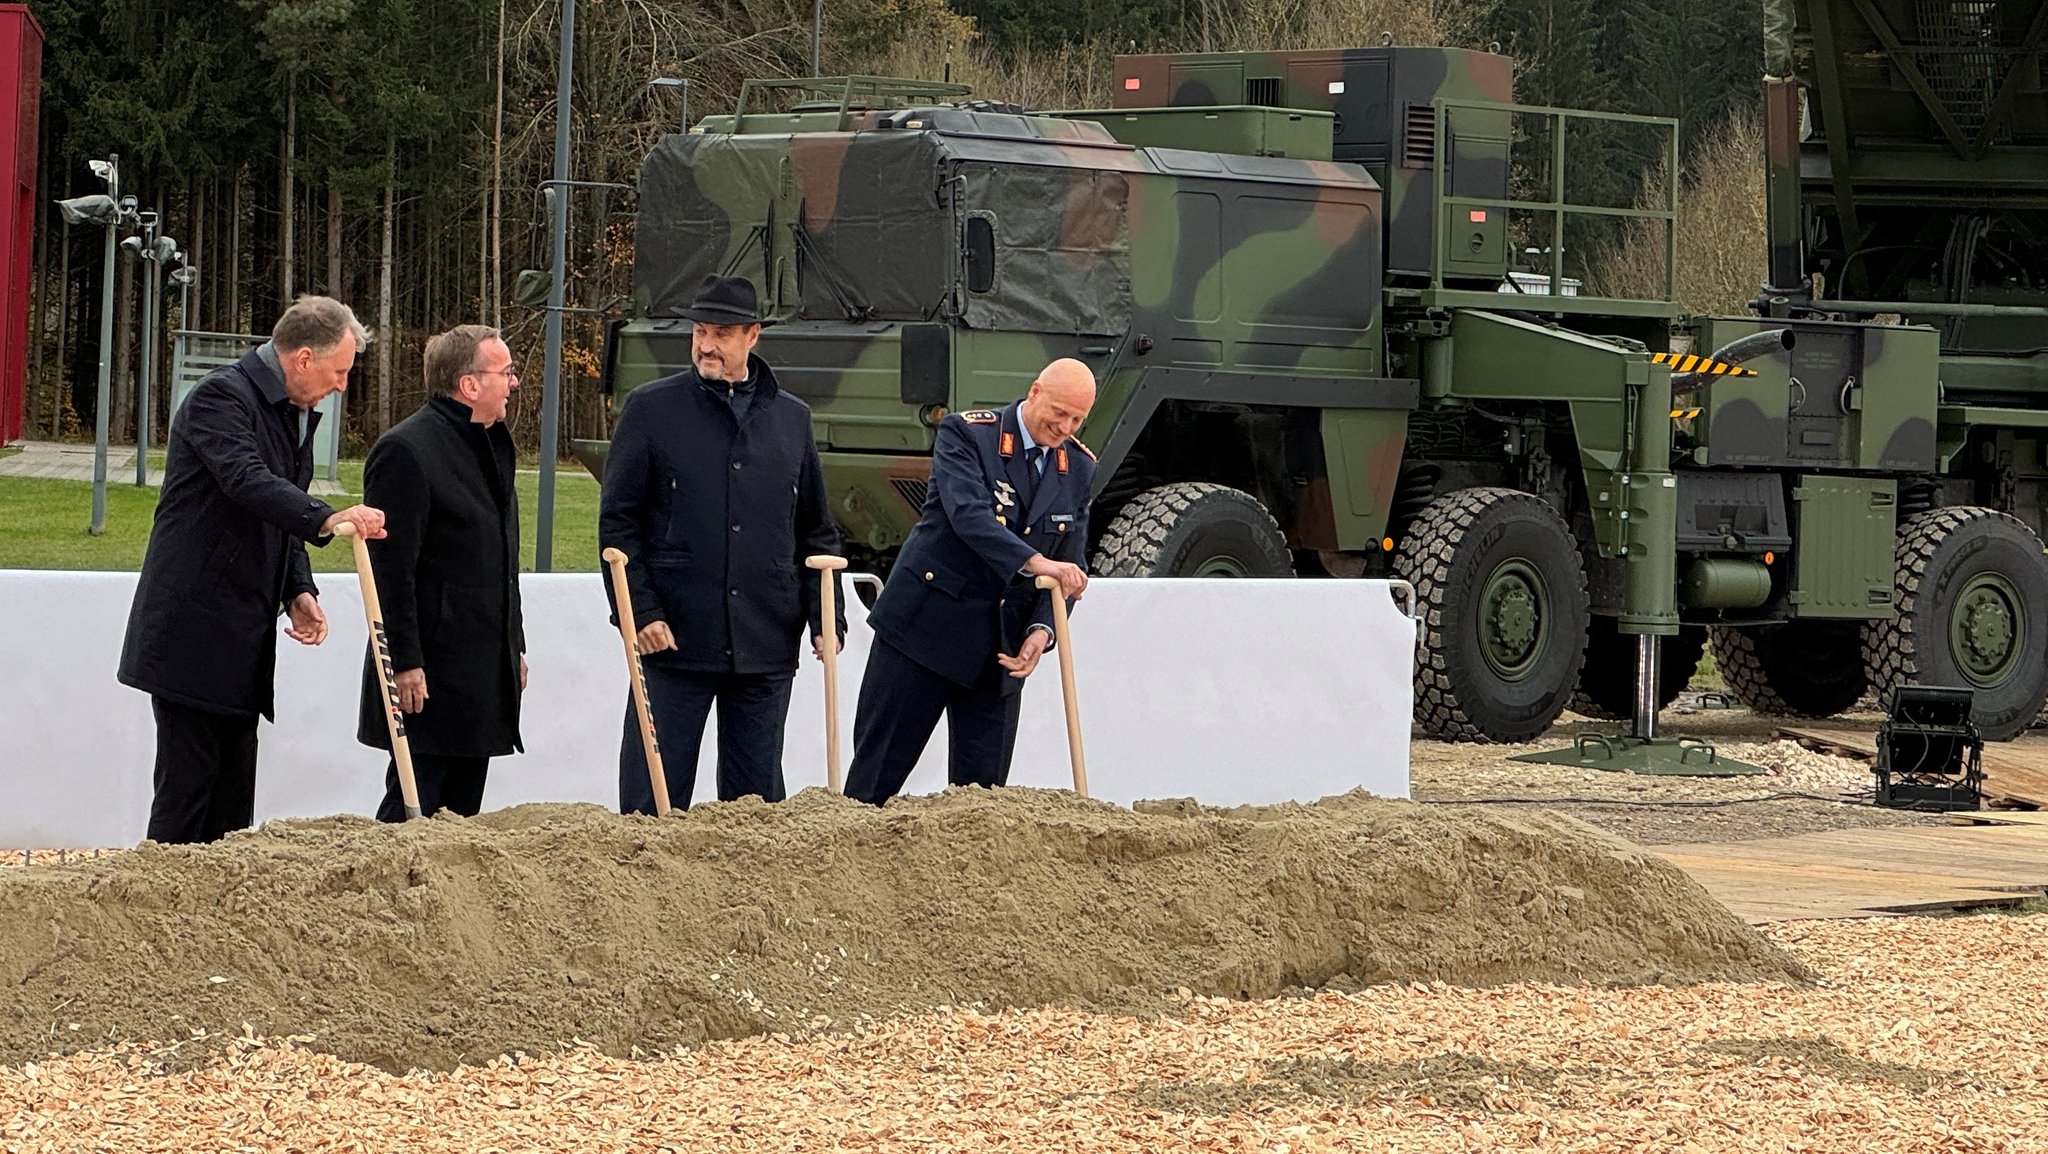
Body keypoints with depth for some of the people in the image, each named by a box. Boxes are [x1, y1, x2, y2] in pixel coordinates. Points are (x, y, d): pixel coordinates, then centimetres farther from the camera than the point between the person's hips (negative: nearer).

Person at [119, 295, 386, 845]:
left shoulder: (295, 413, 16)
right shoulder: (222, 397, -13)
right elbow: (246, 481, -31)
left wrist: (299, 591, 6)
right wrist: (325, 519, -45)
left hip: (244, 635, 9)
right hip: (194, 631, -9)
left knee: (234, 788, 8)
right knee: (188, 777, -8)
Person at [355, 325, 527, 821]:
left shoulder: (492, 444, 16)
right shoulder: (406, 450, -14)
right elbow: (391, 569, -17)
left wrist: (515, 645, 22)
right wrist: (405, 662, -20)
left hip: (486, 667, 9)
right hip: (433, 674, -9)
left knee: (462, 810, 10)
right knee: (412, 811, -8)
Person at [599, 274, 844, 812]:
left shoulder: (792, 419, 12)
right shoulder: (652, 409, 3)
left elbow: (816, 533, 17)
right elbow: (617, 522, 0)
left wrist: (826, 619, 6)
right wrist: (640, 611, -10)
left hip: (767, 644, 3)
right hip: (675, 639, -3)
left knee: (756, 798, 7)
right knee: (653, 797, -2)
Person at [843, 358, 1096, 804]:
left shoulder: (1080, 467, 6)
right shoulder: (966, 434, -10)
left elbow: (1070, 564, 7)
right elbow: (968, 514, -26)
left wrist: (1042, 629, -11)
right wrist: (1034, 562, -39)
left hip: (1002, 648, 4)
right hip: (925, 625, -4)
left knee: (983, 783, 2)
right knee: (878, 768, 0)